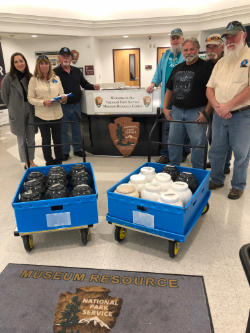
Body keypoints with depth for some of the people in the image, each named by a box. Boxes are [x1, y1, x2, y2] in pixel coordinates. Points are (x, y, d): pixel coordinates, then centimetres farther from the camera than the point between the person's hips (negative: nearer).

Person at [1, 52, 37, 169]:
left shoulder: (30, 76, 2)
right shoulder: (8, 78, -8)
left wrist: (32, 106, 1)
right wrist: (14, 108, 2)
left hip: (30, 111, 3)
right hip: (17, 113, -3)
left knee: (31, 138, 9)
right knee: (22, 139, 7)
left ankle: (31, 161, 24)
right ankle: (26, 163, 20)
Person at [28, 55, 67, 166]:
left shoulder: (56, 78, 8)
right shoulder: (34, 80, -1)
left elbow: (61, 93, 11)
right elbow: (30, 98, -3)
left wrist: (63, 98, -12)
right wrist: (43, 102, -19)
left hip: (57, 114, 3)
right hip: (42, 115, -2)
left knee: (58, 139, 10)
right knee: (46, 140, 9)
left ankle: (59, 162, 25)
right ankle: (49, 163, 23)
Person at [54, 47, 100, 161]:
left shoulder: (77, 71, 12)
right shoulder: (55, 72, -3)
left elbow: (84, 84, 16)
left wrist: (93, 87, -3)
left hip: (76, 106, 4)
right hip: (63, 107, -4)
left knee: (77, 129, 13)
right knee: (63, 131, 5)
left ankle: (77, 149, 26)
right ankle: (65, 152, 17)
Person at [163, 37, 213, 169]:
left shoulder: (206, 67, -2)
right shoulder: (177, 68, 16)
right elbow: (169, 90, 21)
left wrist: (206, 112, -16)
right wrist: (165, 108, 10)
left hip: (196, 112, -5)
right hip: (176, 111, 6)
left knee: (197, 145, -1)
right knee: (173, 142, 12)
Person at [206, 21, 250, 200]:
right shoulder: (221, 62, 16)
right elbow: (210, 88, 11)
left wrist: (228, 105, -19)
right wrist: (217, 106, -8)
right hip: (220, 116, 6)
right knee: (216, 150, 13)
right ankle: (216, 180, 31)